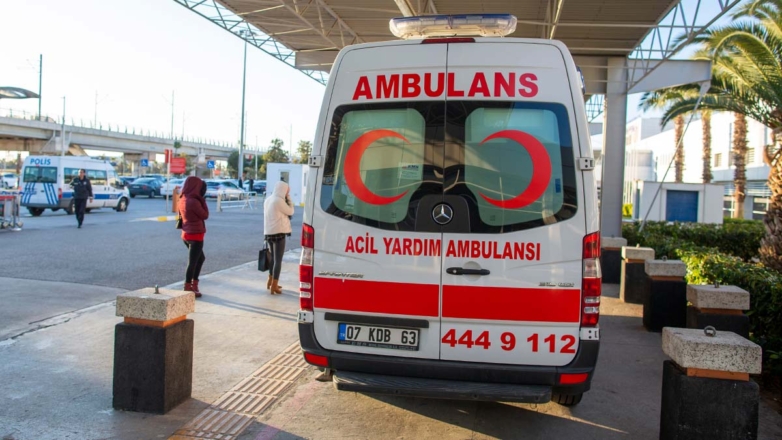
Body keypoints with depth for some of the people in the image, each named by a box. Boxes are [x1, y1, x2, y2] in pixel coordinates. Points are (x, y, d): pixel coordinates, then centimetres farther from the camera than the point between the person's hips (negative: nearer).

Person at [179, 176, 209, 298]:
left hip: (187, 234, 9)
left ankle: (194, 284, 26)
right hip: (195, 235, -9)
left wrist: (200, 199, 5)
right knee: (192, 262, 1)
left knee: (200, 258, 22)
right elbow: (205, 215, -12)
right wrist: (203, 200, -6)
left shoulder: (183, 200, 5)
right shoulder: (193, 201, -21)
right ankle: (188, 288, 8)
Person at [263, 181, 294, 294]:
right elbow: (290, 211, -8)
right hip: (278, 233, -9)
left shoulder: (268, 199, 12)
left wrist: (286, 199, 12)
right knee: (278, 260, -3)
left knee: (273, 258, 22)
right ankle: (274, 286, -2)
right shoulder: (279, 201, -16)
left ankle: (270, 282, 31)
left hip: (269, 232, 9)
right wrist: (288, 200, 1)